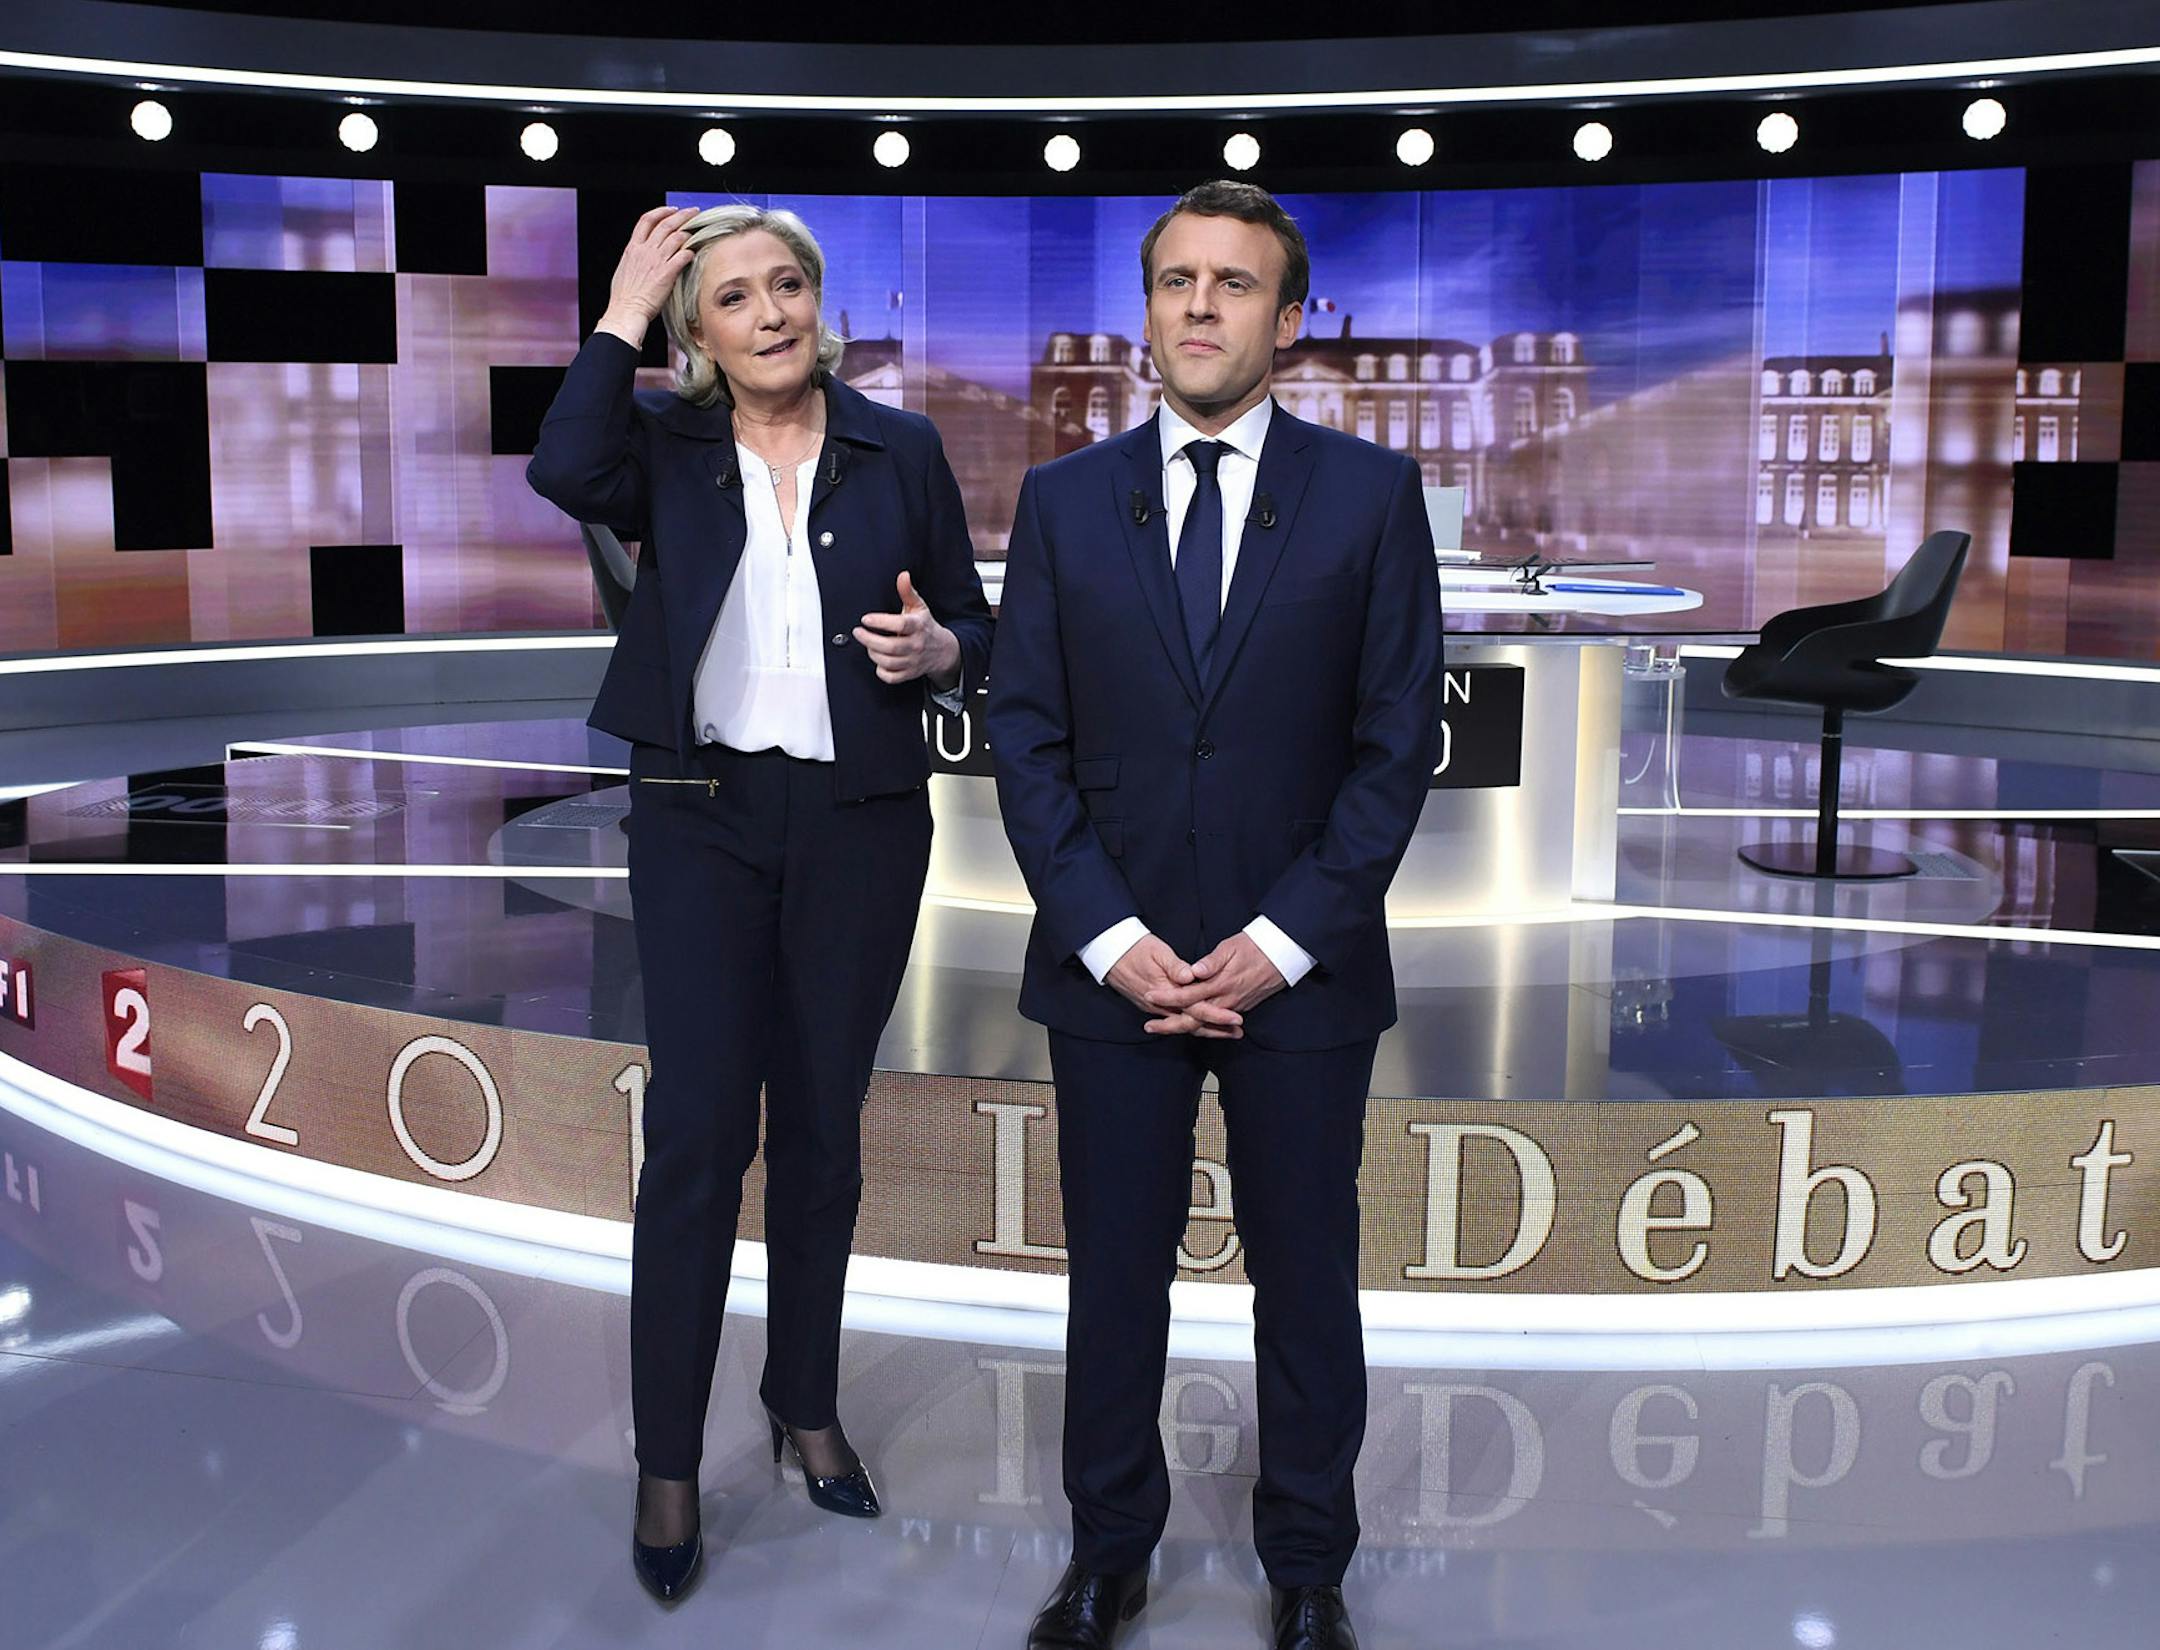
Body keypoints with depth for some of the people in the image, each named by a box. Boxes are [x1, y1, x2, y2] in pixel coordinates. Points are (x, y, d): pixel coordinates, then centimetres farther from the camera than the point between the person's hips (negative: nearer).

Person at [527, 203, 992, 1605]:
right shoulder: (668, 444, 1)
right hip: (703, 816, -1)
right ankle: (669, 1461, 11)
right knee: (697, 1128, -3)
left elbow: (972, 624, 9)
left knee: (823, 1123, 13)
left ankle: (807, 1401, 31)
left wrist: (938, 650, -13)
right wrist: (622, 313, -13)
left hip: (862, 820, 2)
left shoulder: (901, 449, 4)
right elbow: (565, 471, -22)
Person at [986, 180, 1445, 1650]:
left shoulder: (1370, 495, 1)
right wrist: (1110, 939, -8)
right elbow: (1026, 740, 3)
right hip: (1110, 962, 1)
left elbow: (1400, 741, -2)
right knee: (1115, 1273, 11)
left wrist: (1279, 942, -10)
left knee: (1305, 1275, 10)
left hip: (1301, 965, -1)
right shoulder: (1066, 499, 5)